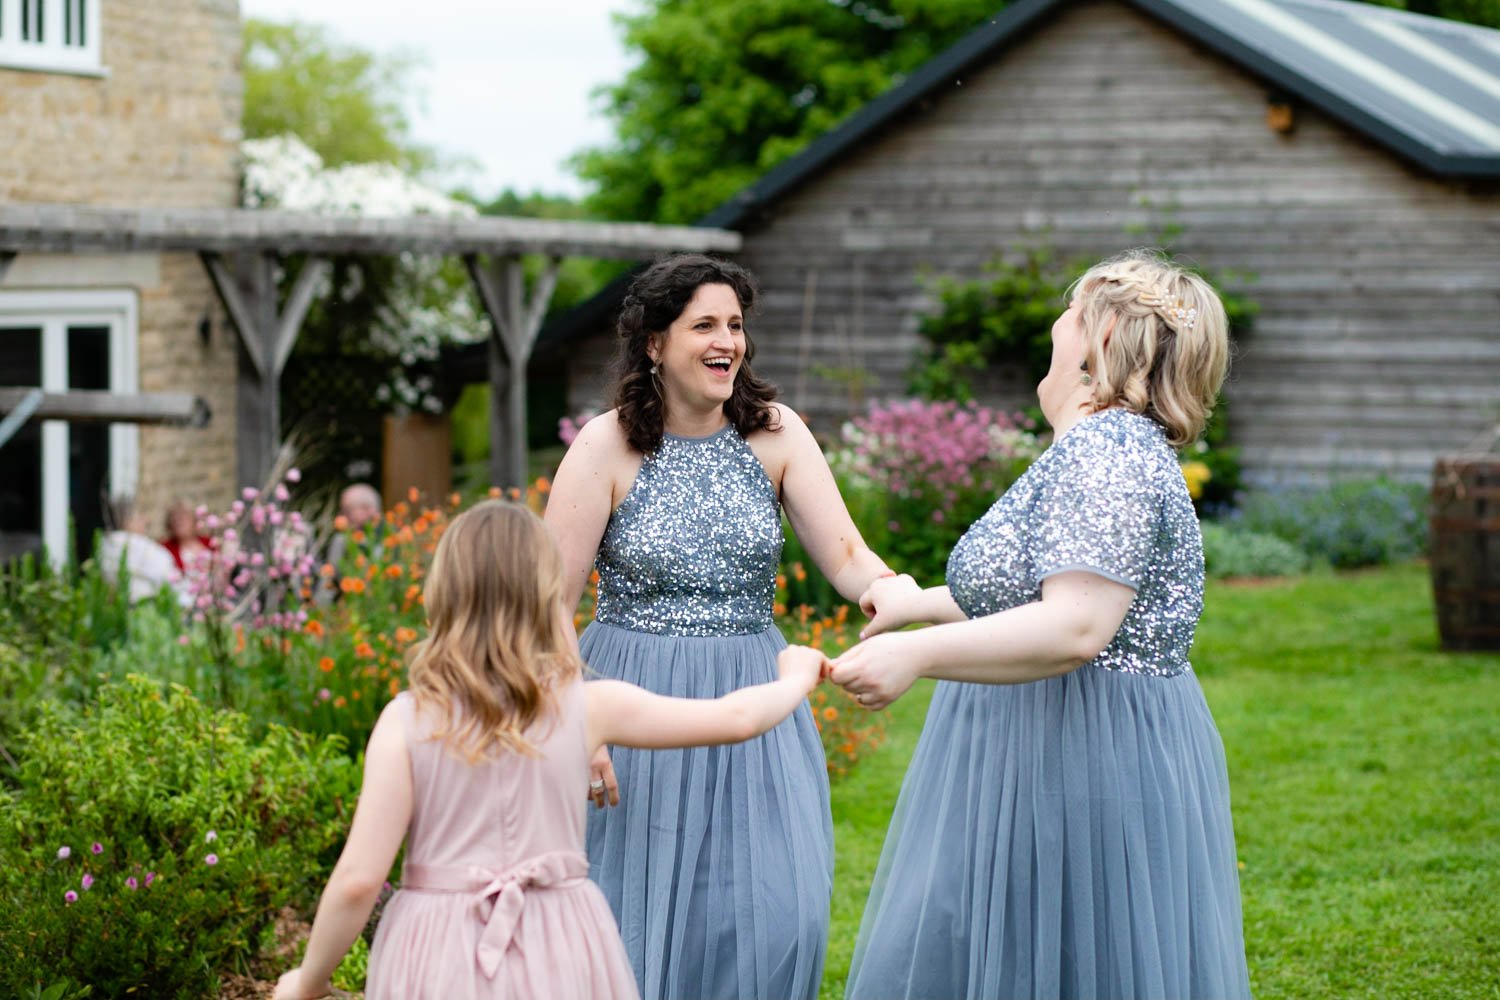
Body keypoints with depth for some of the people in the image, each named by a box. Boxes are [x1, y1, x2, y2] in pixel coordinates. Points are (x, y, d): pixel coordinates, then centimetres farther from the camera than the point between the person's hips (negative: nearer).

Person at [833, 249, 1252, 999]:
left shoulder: (1102, 453, -18)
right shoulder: (1097, 450, 16)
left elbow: (1074, 628, -29)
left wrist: (917, 655, -33)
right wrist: (921, 603, 36)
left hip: (1083, 771, -11)